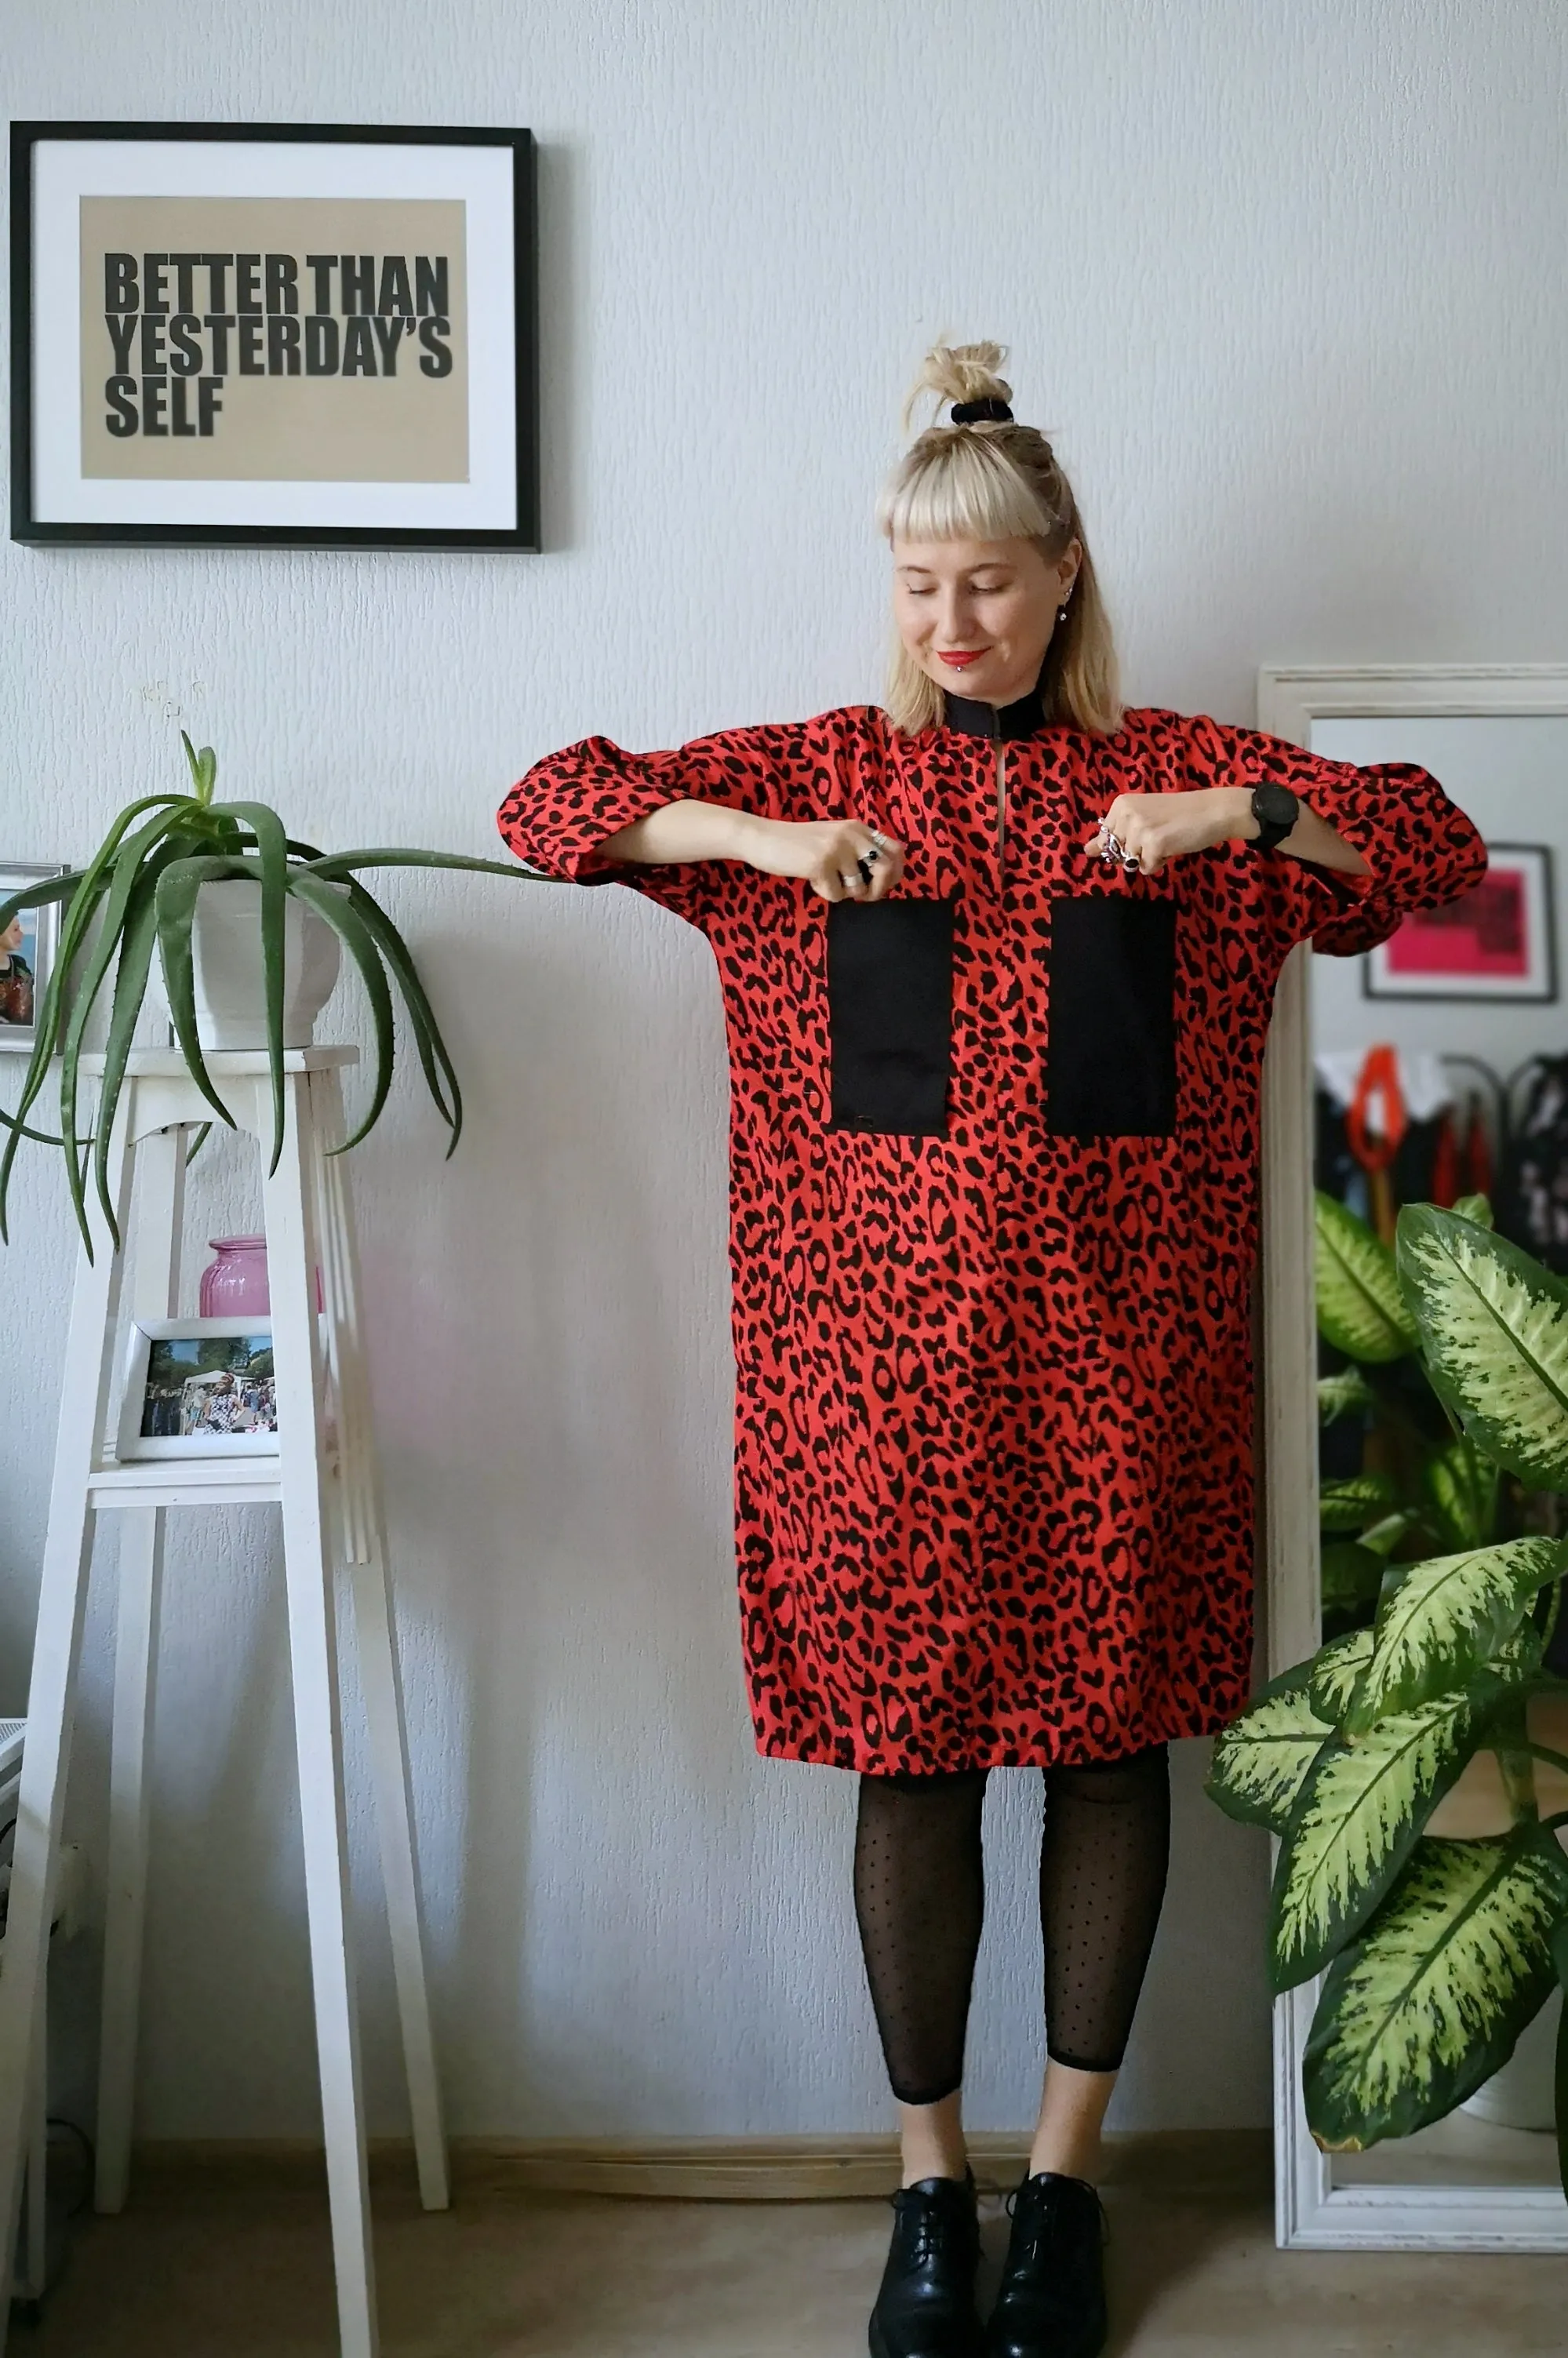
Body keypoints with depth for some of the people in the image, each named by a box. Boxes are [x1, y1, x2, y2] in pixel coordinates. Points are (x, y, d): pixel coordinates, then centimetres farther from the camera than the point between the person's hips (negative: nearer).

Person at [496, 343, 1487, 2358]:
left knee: (1112, 1731, 8)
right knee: (909, 1749, 5)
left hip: (1120, 1347, 1)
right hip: (883, 1344, 0)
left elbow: (1439, 846, 3)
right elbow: (547, 806, 3)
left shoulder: (1183, 770, 6)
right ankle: (929, 2179, 23)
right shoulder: (811, 770, 7)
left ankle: (1065, 2170, 27)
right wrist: (759, 836, -14)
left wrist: (1240, 813, -14)